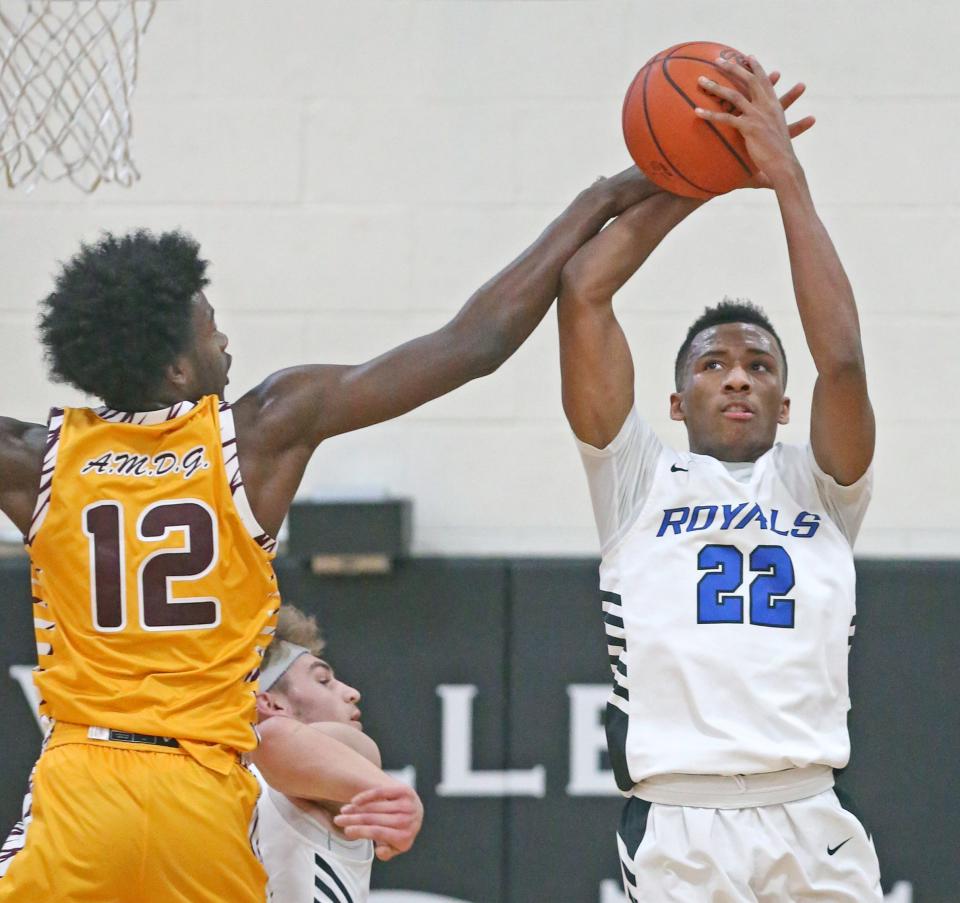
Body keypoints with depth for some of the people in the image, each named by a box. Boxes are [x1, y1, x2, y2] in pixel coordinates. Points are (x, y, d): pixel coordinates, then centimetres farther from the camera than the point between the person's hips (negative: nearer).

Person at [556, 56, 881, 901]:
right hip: (676, 825, -1)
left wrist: (787, 177, 2)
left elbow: (842, 357, 0)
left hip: (810, 824, 1)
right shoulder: (640, 483, 17)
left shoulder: (817, 487, 19)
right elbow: (581, 295, 7)